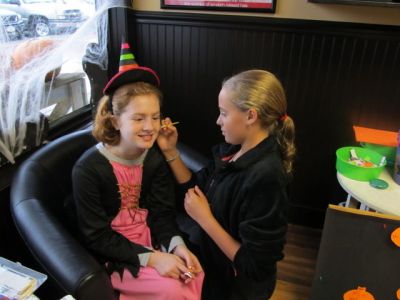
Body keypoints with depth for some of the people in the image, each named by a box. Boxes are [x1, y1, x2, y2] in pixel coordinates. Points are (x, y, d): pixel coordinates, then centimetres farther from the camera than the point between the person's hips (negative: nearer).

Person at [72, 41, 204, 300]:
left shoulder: (156, 157, -6)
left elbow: (162, 212, -3)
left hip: (149, 237, 5)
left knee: (194, 274, -14)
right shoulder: (88, 169, -22)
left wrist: (177, 245, -23)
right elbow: (98, 237, -17)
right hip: (112, 253, -4)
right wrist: (150, 257, -26)